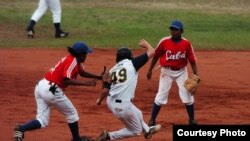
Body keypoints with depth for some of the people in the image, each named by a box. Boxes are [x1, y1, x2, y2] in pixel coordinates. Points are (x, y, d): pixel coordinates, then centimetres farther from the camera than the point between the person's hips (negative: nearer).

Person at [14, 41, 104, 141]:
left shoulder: (74, 59, 19)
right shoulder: (73, 61, -10)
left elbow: (82, 73, 34)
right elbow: (66, 80, -20)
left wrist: (98, 77, 25)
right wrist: (85, 83, -19)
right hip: (50, 89, -9)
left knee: (42, 122, 2)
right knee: (72, 113, 11)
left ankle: (21, 129, -19)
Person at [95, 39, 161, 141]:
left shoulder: (113, 69, 7)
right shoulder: (132, 63, -6)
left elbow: (106, 89, 3)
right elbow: (151, 52, -2)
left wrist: (100, 100, 24)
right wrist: (145, 44, 21)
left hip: (111, 102, 7)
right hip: (123, 106, -7)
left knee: (137, 114, 33)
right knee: (136, 131, 14)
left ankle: (147, 130, 58)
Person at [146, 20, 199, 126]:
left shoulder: (186, 43, -11)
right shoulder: (164, 42, -13)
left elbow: (192, 60, -6)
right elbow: (156, 56, 0)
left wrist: (196, 74, -14)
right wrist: (150, 70, 4)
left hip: (181, 72, 1)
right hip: (167, 71, -1)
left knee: (187, 95, 0)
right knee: (161, 96, -1)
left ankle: (192, 120, 19)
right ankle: (152, 120, 9)